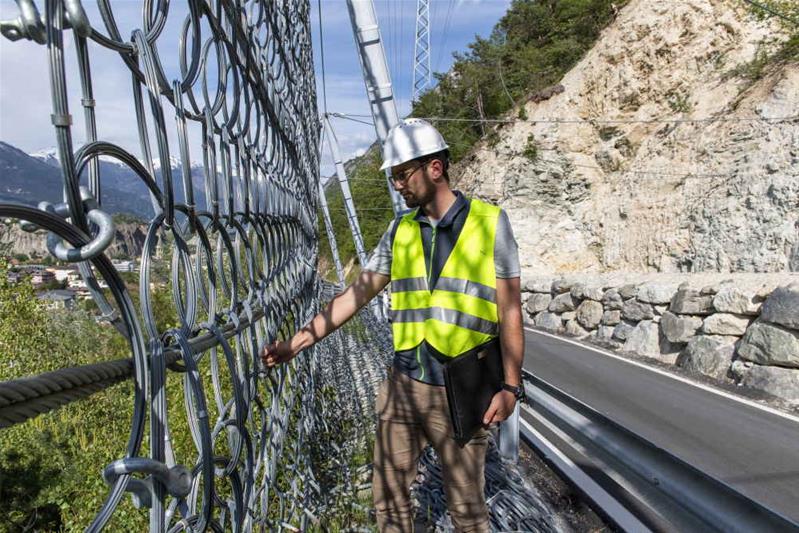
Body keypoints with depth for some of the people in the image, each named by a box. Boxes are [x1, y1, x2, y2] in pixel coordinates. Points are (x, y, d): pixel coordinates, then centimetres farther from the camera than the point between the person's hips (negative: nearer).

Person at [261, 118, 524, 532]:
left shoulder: (490, 222, -5)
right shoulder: (399, 231, 5)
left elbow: (510, 311, -4)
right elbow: (355, 295, 5)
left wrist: (510, 386, -10)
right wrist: (296, 343, 0)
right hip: (403, 386, 4)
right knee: (388, 498, 14)